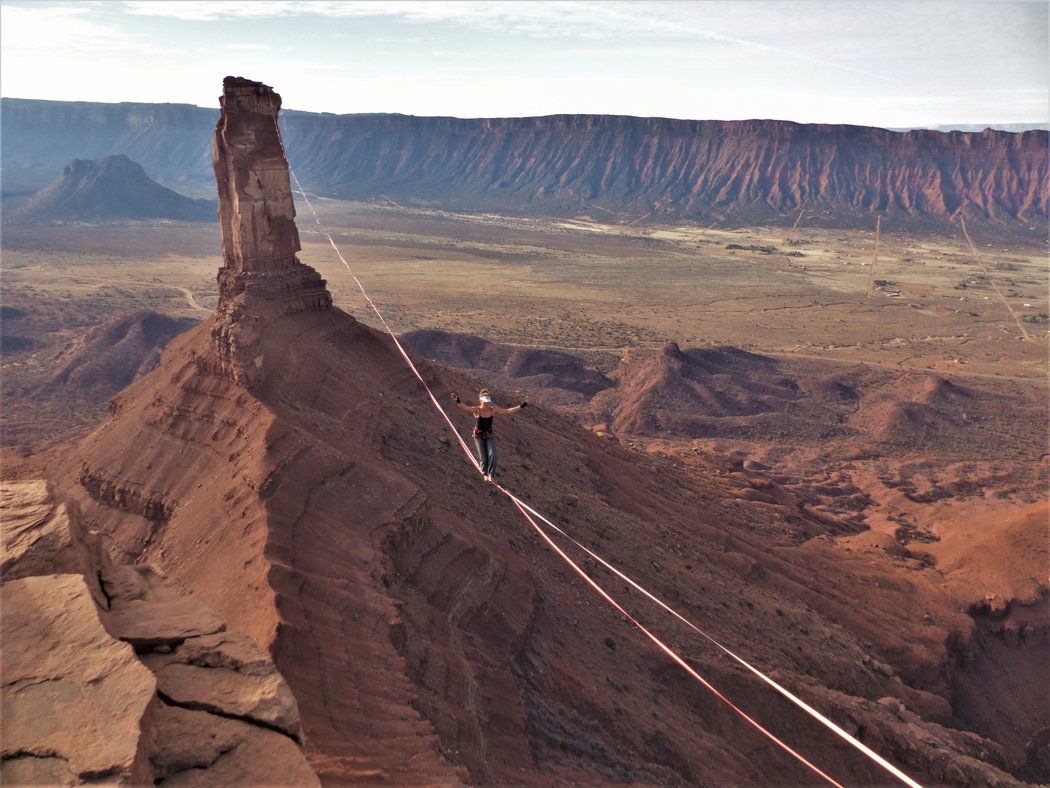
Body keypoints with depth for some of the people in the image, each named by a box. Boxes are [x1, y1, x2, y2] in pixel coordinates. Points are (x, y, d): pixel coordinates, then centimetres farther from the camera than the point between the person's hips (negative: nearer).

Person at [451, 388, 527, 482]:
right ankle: (485, 474, 32)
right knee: (483, 457, 6)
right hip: (478, 435, -2)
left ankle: (490, 474, 2)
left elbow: (508, 410, -8)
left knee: (492, 454, -12)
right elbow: (464, 407, -38)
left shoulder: (493, 410, -13)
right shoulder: (476, 410, -21)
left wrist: (521, 406, -13)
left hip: (489, 434, 2)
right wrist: (458, 401, -58)